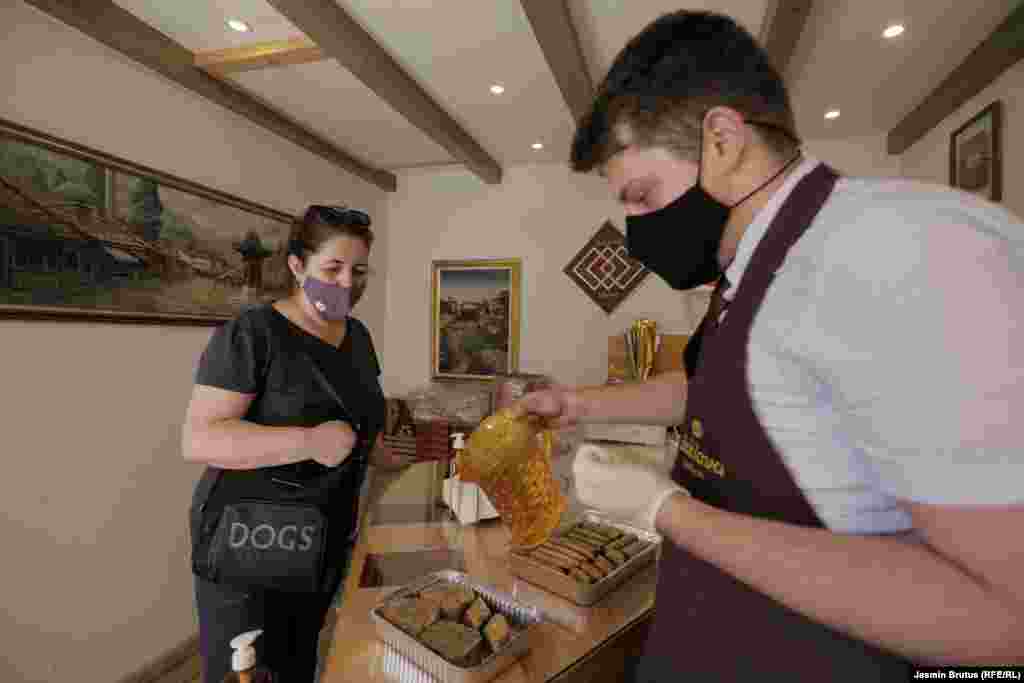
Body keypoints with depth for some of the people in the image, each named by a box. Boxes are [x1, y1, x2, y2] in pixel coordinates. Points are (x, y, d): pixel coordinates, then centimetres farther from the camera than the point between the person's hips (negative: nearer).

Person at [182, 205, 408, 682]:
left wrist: (403, 468, 7)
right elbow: (199, 439, -21)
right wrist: (310, 441, -30)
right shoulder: (251, 334, -16)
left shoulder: (358, 336, 5)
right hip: (250, 547, -6)